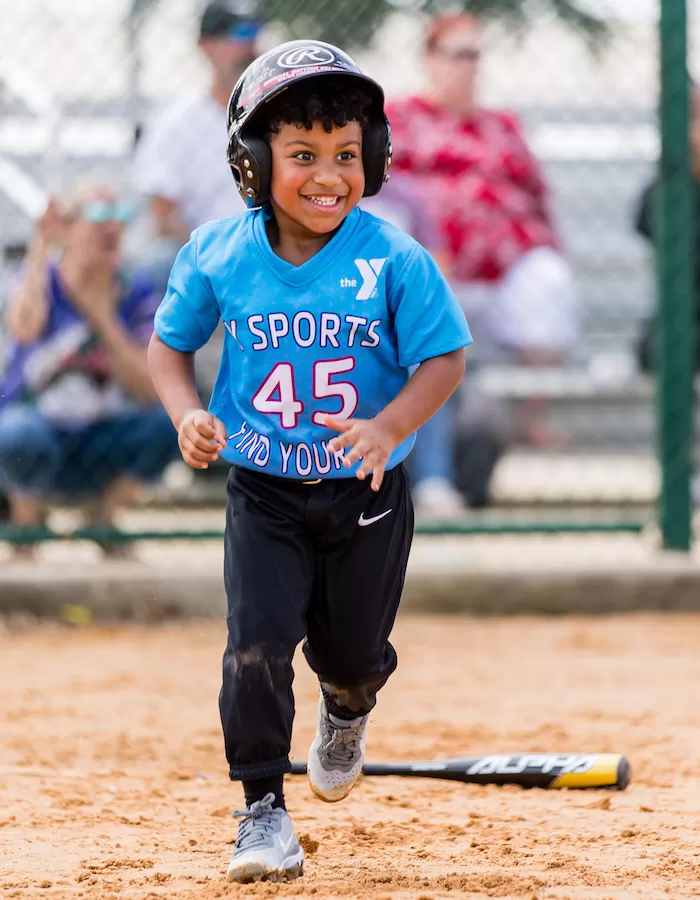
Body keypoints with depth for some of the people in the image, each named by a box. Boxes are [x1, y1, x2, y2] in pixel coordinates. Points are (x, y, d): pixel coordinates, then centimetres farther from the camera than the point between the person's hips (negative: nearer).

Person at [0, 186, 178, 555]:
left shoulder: (136, 294, -2)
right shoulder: (43, 278, -10)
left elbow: (151, 392, -12)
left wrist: (104, 320, -20)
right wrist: (41, 250, -35)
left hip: (98, 449, 3)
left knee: (171, 421, -24)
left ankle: (102, 514, 2)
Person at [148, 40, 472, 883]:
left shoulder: (394, 261, -15)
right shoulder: (217, 255, -10)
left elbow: (443, 360, -10)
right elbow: (168, 344, 4)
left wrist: (387, 427, -27)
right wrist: (187, 415, -15)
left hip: (366, 497, 0)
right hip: (263, 496, 0)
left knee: (354, 650, 14)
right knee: (258, 644, -13)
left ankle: (347, 711, 52)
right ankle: (263, 808, 2)